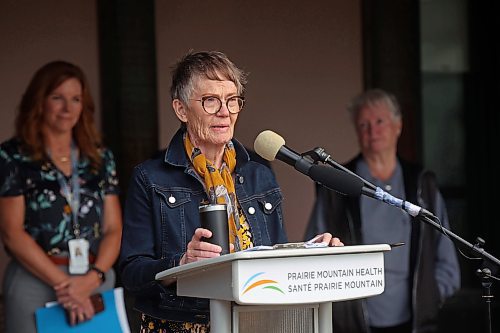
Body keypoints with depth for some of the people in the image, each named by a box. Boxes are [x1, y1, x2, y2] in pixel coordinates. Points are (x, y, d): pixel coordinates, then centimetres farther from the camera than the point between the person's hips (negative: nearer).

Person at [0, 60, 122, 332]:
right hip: (35, 282, -3)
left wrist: (93, 278, -11)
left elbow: (113, 229, 7)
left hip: (97, 282, 4)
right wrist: (62, 283, -14)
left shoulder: (100, 158, 10)